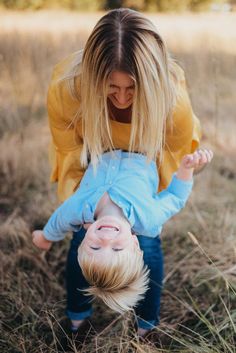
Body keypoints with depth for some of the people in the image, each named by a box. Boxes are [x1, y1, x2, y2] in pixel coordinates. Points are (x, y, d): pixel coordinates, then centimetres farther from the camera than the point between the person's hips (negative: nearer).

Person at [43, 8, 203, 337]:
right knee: (83, 236, -2)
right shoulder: (66, 87, -37)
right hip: (93, 160, 1)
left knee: (146, 241, -5)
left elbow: (175, 155, -15)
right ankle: (77, 318, 30)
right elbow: (68, 154, -18)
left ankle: (147, 324, 26)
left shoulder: (173, 98, -38)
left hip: (146, 164, 0)